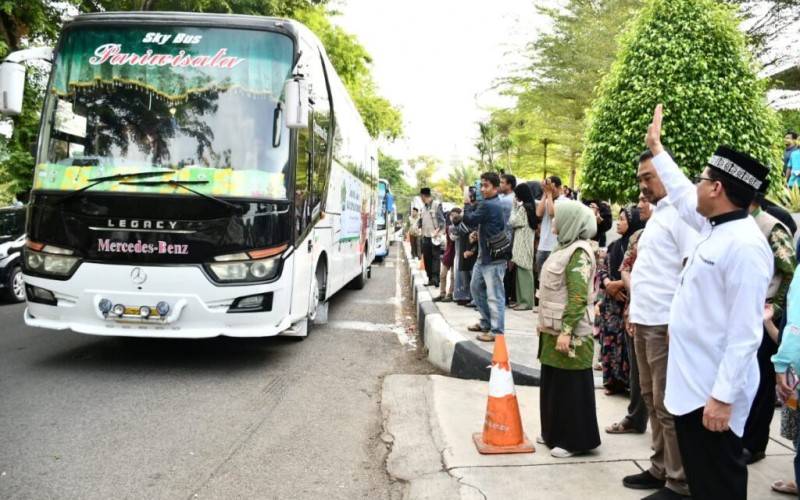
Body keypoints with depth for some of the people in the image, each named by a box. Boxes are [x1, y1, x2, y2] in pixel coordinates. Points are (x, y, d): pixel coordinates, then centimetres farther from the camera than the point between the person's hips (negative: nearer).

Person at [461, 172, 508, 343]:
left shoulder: (488, 205, -19)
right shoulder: (491, 204, 14)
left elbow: (469, 220, -16)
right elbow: (477, 222, 18)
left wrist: (467, 203, -2)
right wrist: (473, 204, 6)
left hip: (494, 257, -11)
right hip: (484, 255, 11)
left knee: (494, 296, -5)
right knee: (476, 288, 21)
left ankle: (497, 332, 1)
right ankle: (486, 323, 32)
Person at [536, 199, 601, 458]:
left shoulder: (579, 252, -16)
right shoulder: (564, 247, 12)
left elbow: (578, 296, -22)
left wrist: (566, 331, -25)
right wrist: (544, 322, 19)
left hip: (569, 332, -9)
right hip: (553, 328, 9)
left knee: (570, 385, 0)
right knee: (552, 383, 16)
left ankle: (574, 440, 11)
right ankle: (554, 433, 28)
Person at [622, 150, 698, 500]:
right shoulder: (657, 214, 18)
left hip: (666, 323, -9)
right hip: (645, 321, 9)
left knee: (668, 403, -2)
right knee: (651, 398, 15)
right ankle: (660, 469, 27)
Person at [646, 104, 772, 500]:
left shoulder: (744, 245, -21)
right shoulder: (716, 227, 6)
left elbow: (745, 333, -24)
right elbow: (682, 195, 27)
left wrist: (723, 397, -24)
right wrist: (656, 148, 35)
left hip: (714, 391, -9)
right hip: (692, 382, 9)